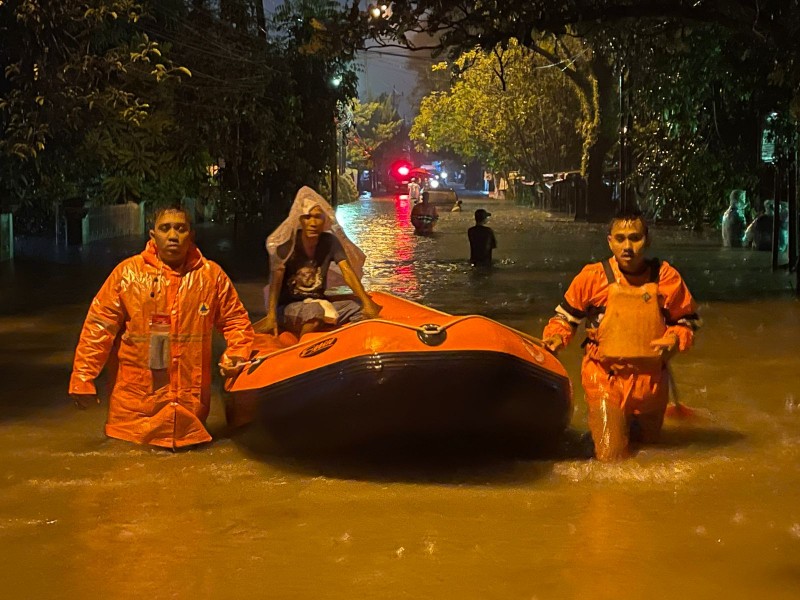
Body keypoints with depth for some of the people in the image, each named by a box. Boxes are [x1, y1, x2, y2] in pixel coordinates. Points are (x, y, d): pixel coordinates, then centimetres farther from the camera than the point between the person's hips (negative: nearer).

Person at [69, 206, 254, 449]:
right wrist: (83, 380, -6)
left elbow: (235, 319, 13)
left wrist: (237, 354, -6)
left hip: (190, 400, 2)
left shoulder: (211, 275, 3)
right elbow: (99, 326, -2)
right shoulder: (128, 272, -3)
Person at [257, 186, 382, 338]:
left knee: (359, 308, -17)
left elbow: (348, 273, -12)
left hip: (319, 302, 5)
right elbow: (276, 280, -27)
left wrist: (367, 303, -29)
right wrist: (271, 317, -43)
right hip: (288, 307, -5)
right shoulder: (287, 244, -14)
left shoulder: (330, 242, -2)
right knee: (316, 310, -37)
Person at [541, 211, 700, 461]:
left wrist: (673, 341, -14)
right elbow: (566, 315, 5)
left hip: (650, 380, 3)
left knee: (648, 441, 20)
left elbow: (687, 321, 6)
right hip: (605, 377, -2)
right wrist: (555, 337, -14)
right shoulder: (593, 276, -9)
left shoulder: (666, 277, -5)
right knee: (611, 457, -4)